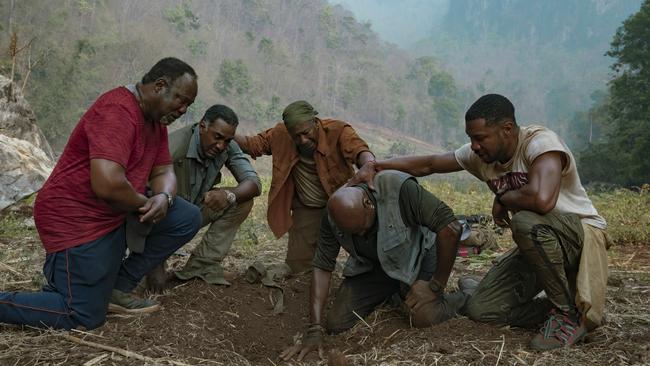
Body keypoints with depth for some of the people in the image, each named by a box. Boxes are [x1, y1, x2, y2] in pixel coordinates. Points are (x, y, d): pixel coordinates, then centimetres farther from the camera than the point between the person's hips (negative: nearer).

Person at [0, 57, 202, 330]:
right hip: (77, 219, -9)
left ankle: (117, 287, 6)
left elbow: (163, 171, 8)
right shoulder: (117, 111, -24)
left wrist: (163, 197, -15)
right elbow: (108, 184, -35)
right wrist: (145, 204, -16)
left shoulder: (156, 118, 8)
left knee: (188, 218, -1)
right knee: (85, 317, -8)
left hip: (120, 213, 9)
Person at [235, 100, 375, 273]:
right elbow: (252, 143, 0)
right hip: (305, 209, 3)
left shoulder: (338, 131, -22)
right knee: (298, 264, -1)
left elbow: (359, 149, -38)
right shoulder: (281, 134, -10)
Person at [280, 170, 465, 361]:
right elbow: (322, 267, -14)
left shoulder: (399, 188, -35)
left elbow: (451, 227, -33)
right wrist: (314, 330, -19)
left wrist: (436, 287, -25)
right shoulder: (334, 215, -19)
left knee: (425, 317, -28)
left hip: (416, 256, -3)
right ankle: (390, 294, 18)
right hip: (371, 265, 4)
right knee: (336, 323, -8)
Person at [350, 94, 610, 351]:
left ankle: (571, 313, -17)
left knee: (525, 221, -38)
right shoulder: (480, 155, -4)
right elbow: (428, 164, 2)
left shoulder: (540, 141, -25)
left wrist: (502, 199, -22)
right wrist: (375, 166, -9)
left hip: (582, 233, -6)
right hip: (539, 243, 6)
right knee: (480, 308, -7)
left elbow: (541, 199, -43)